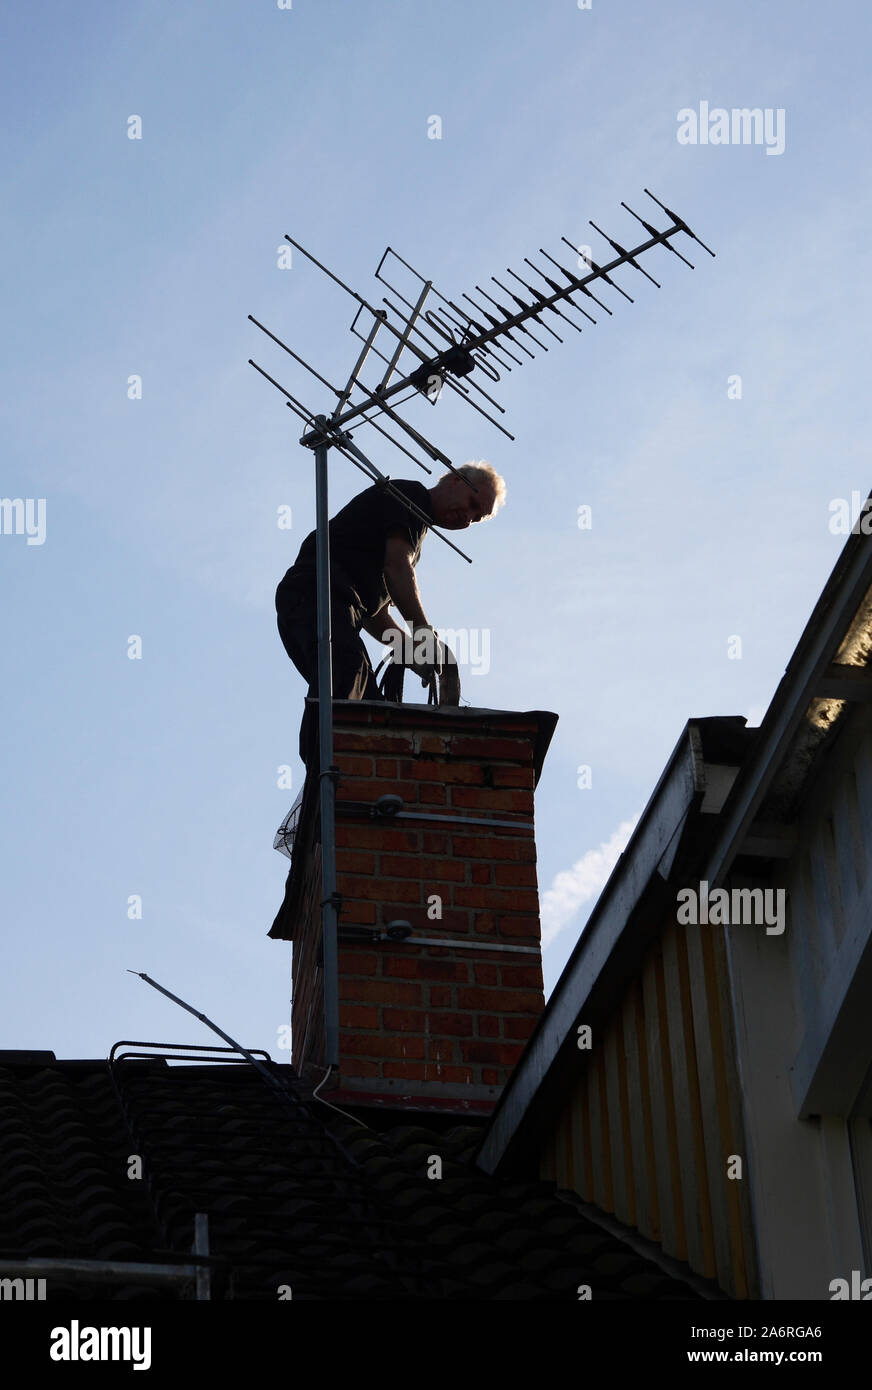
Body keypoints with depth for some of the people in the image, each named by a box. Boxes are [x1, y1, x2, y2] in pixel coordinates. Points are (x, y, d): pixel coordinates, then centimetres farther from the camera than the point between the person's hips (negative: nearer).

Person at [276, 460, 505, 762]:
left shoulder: (417, 528, 34)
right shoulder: (410, 494, 6)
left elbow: (373, 613, 30)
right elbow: (397, 566, -11)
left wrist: (415, 653, 15)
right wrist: (427, 637, -15)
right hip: (319, 591, -10)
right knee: (348, 669, -33)